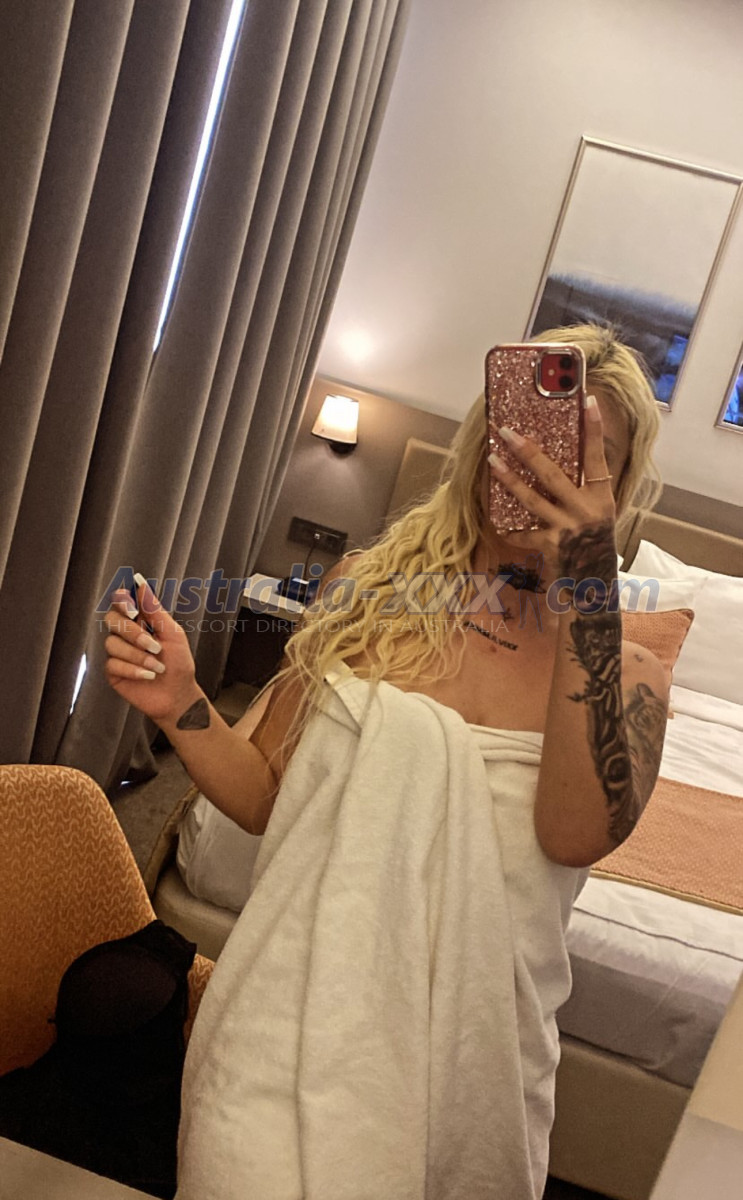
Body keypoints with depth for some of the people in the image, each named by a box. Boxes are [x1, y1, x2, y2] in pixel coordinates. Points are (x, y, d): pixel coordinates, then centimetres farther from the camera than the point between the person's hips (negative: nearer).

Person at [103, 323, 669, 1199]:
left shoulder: (621, 672, -6)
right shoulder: (369, 591, -4)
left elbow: (578, 834, -26)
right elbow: (265, 798, 2)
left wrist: (588, 582, -31)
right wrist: (183, 708, -15)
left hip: (462, 1060, 1)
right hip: (297, 1021, 0)